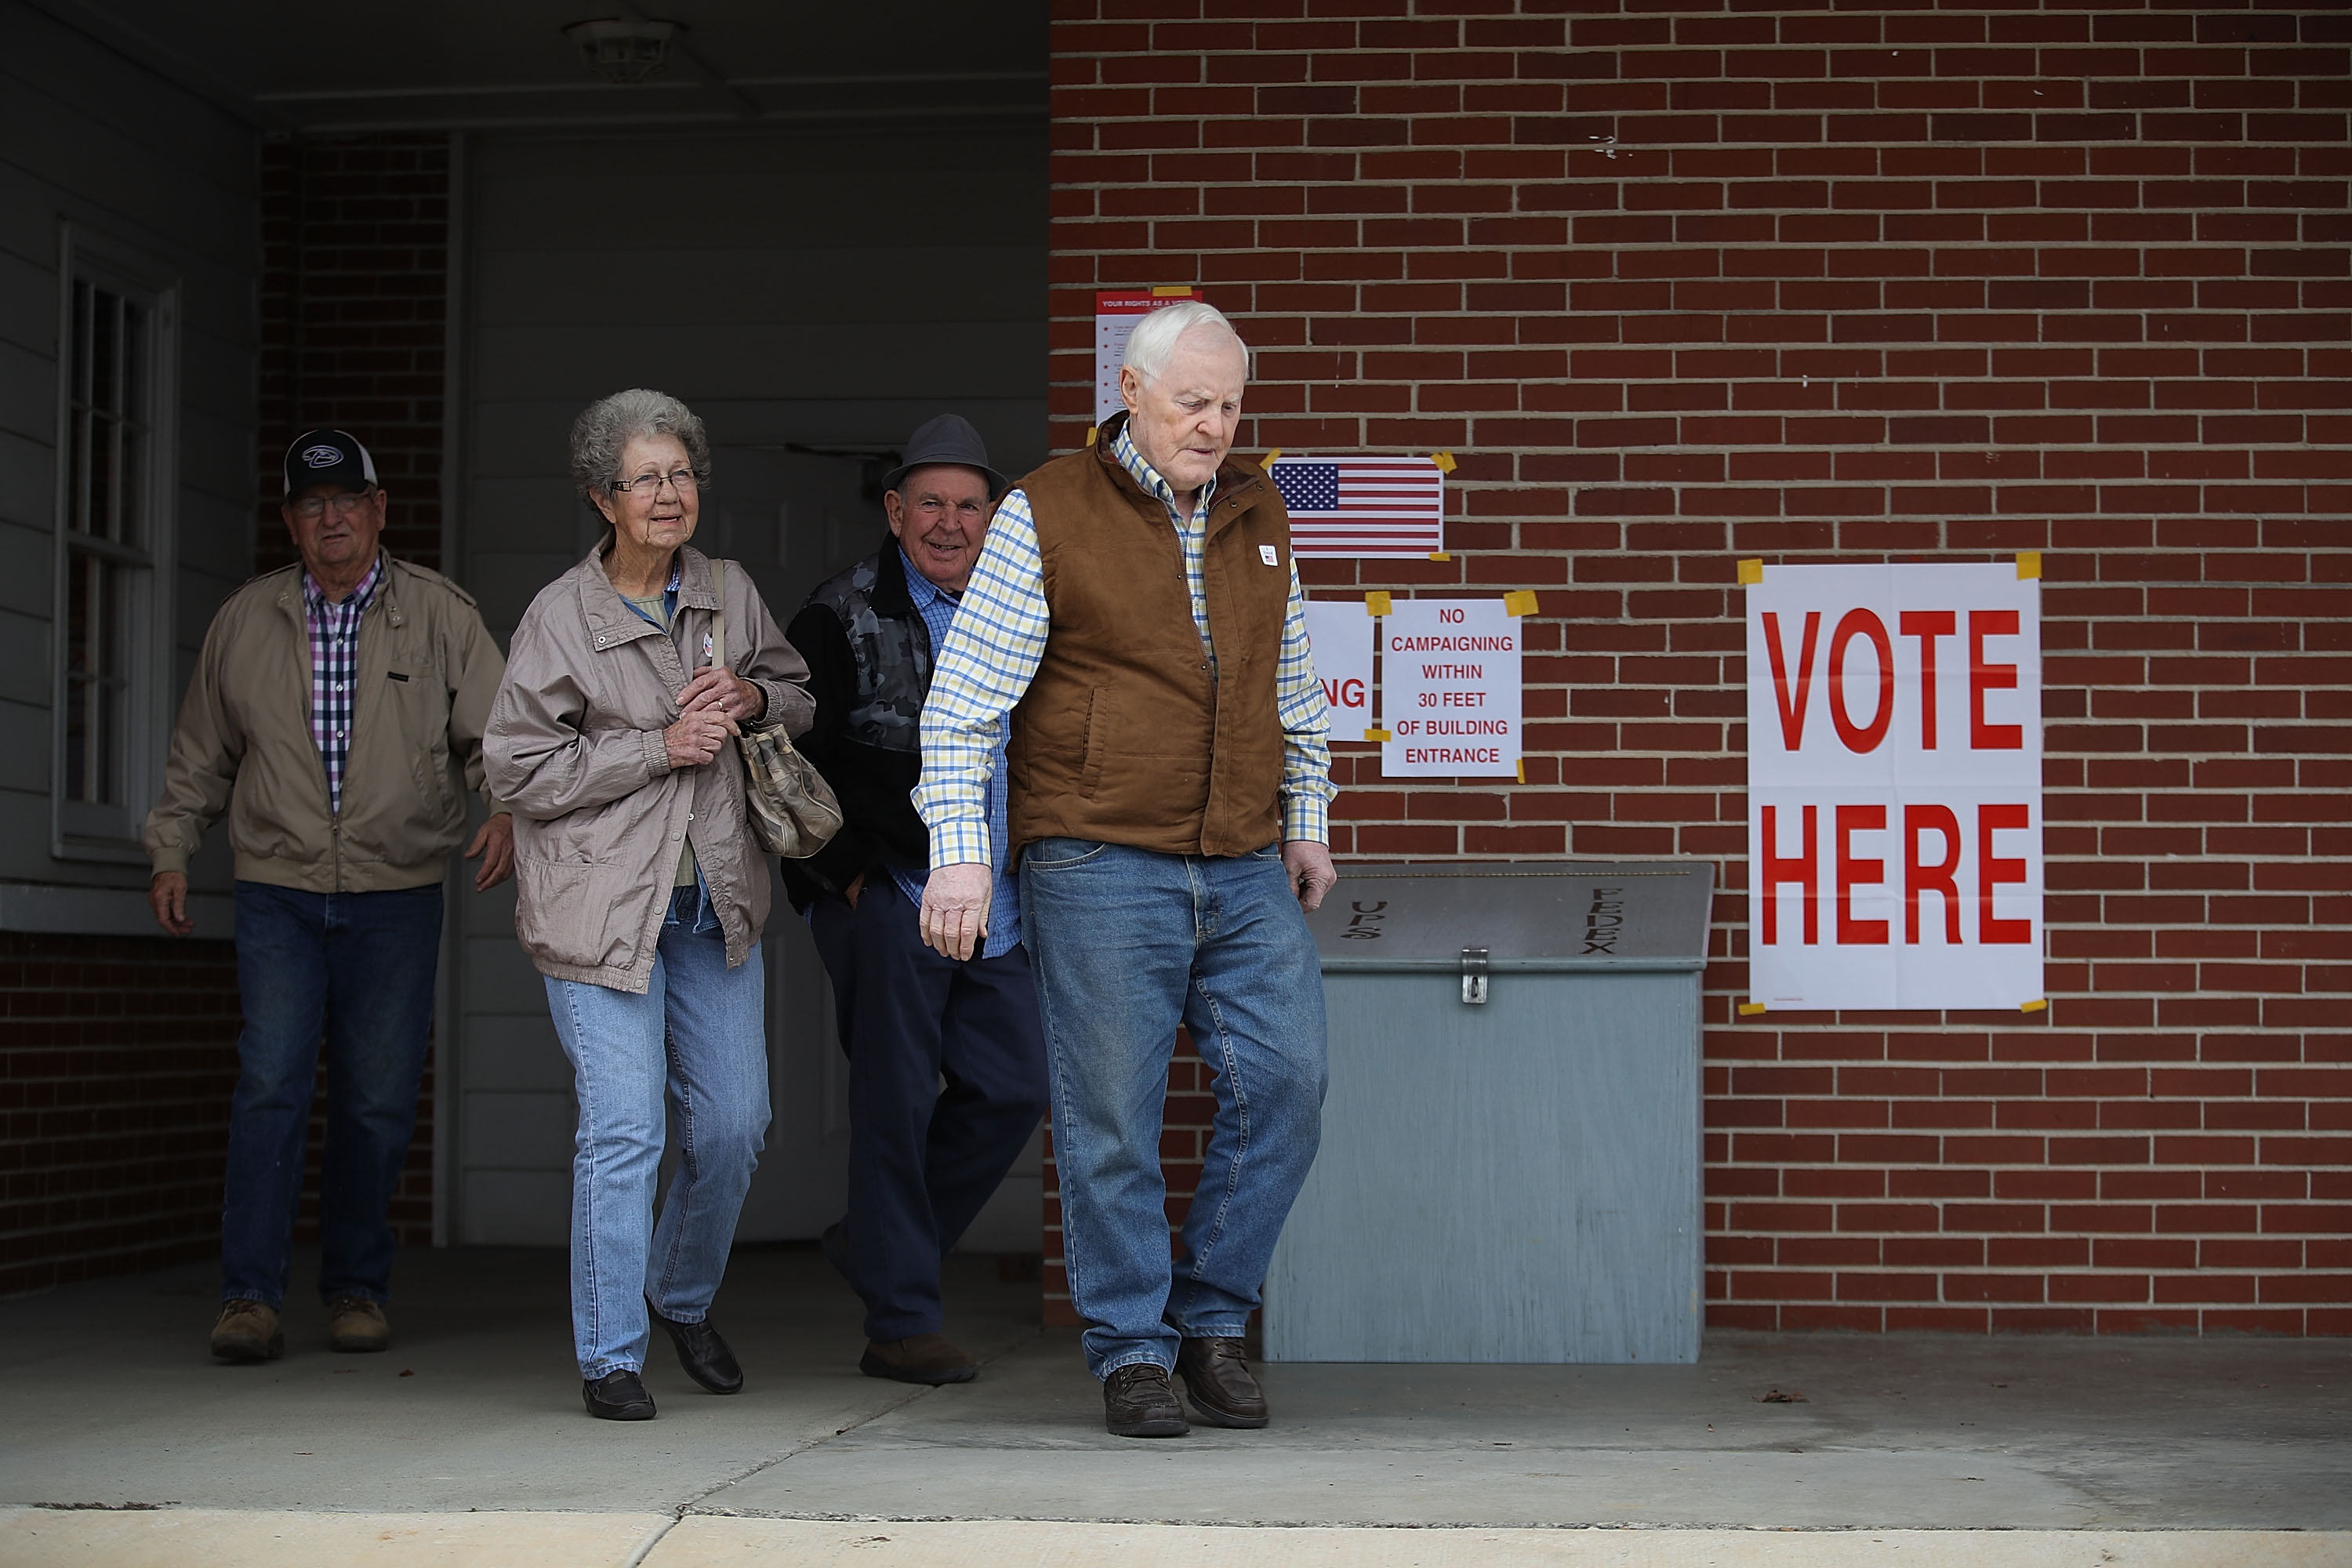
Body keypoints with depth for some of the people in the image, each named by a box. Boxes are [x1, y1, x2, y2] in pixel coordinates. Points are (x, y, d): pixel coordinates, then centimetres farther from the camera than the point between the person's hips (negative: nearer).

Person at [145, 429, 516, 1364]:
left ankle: (356, 1287, 17)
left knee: (379, 1100, 3)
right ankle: (250, 1295, -7)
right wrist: (170, 852, 12)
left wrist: (508, 808, -17)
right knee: (271, 1084, -11)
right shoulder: (245, 620, 9)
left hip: (397, 896, 0)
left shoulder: (440, 614, 4)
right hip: (278, 892, 0)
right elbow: (201, 754, 17)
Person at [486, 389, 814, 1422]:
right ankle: (610, 1356, 4)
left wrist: (753, 697, -3)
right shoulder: (560, 617, -9)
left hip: (714, 900, 5)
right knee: (623, 1130, -9)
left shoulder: (729, 593, 6)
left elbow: (799, 695, 21)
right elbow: (520, 768, -10)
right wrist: (662, 748, -15)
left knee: (734, 1122, 8)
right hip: (600, 902, -5)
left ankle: (684, 1299, 34)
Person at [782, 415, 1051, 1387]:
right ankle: (899, 1323, 5)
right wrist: (848, 872, -11)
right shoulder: (842, 620, -6)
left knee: (1013, 1086, 5)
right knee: (897, 1102, -3)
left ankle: (879, 1242, 25)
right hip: (887, 904, -6)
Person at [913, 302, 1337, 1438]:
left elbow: (1294, 690, 25)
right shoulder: (1046, 516, -2)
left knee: (1287, 1083, -2)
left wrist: (1305, 822, 22)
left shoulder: (1258, 517, 14)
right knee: (1111, 1121, -1)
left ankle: (1211, 1317, 14)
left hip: (1244, 872, 5)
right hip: (1101, 868, -5)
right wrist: (960, 852, -10)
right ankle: (1131, 1354, 11)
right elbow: (964, 698, -3)